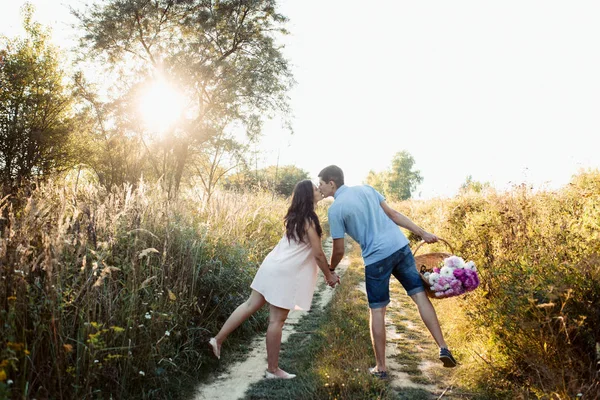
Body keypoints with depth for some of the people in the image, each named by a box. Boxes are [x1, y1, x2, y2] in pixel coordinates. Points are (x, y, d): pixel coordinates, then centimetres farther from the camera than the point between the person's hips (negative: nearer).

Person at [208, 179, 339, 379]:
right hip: (284, 272, -9)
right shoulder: (308, 220, -14)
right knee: (277, 320, 0)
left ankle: (218, 339, 18)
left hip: (274, 265, 9)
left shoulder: (295, 216, 13)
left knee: (251, 305, 15)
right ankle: (272, 369, 12)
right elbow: (318, 254, -10)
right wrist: (329, 275, 4)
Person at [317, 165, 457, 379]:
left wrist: (330, 271, 17)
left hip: (376, 258, -5)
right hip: (400, 246, 5)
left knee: (377, 311, 8)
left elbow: (339, 250, -1)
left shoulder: (335, 208, -4)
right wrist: (422, 233, 12)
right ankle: (443, 348, 7)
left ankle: (380, 367, 17)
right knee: (420, 295, 10)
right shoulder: (366, 188, 12)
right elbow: (393, 214, 10)